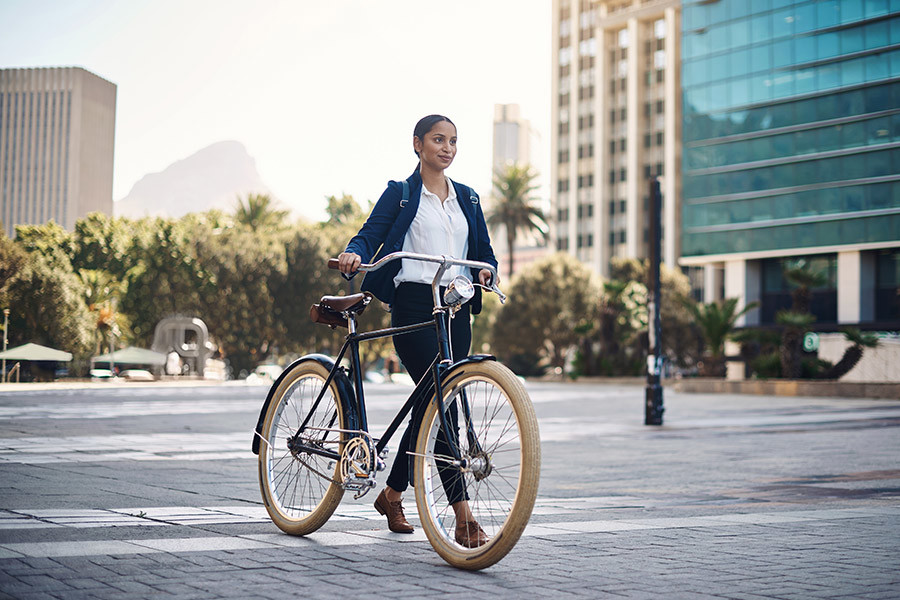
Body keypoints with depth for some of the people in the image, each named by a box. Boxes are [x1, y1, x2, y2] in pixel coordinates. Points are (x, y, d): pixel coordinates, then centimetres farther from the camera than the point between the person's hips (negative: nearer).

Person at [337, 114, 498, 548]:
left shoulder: (467, 199, 19)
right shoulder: (400, 193, 6)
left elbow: (484, 249, 17)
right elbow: (370, 234, -3)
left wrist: (485, 269, -6)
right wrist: (353, 254, -25)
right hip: (414, 305, -5)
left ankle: (392, 492, 28)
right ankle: (463, 517, -18)